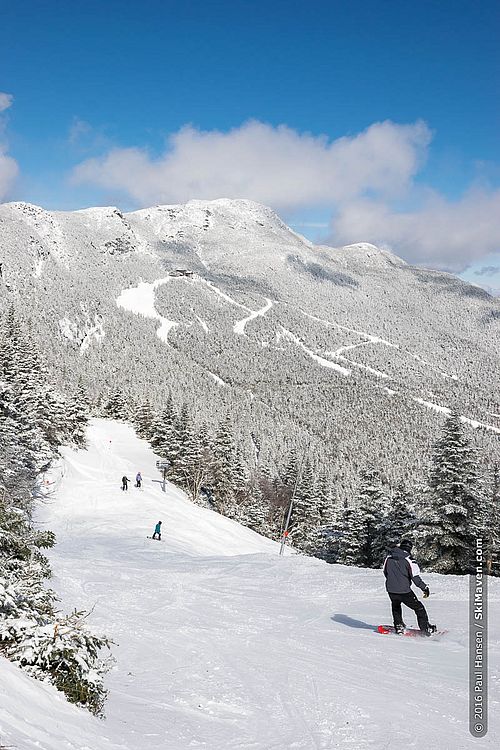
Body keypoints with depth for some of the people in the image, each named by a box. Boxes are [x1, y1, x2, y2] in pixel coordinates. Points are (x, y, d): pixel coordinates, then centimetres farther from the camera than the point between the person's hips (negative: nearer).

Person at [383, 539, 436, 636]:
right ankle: (425, 629, 14)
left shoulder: (389, 557, 2)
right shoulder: (409, 560, -13)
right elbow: (415, 577, -14)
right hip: (404, 591, -5)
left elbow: (385, 572, 15)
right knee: (419, 608, 13)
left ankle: (399, 626, 32)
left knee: (395, 606, 35)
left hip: (391, 590, 5)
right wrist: (425, 588, -1)